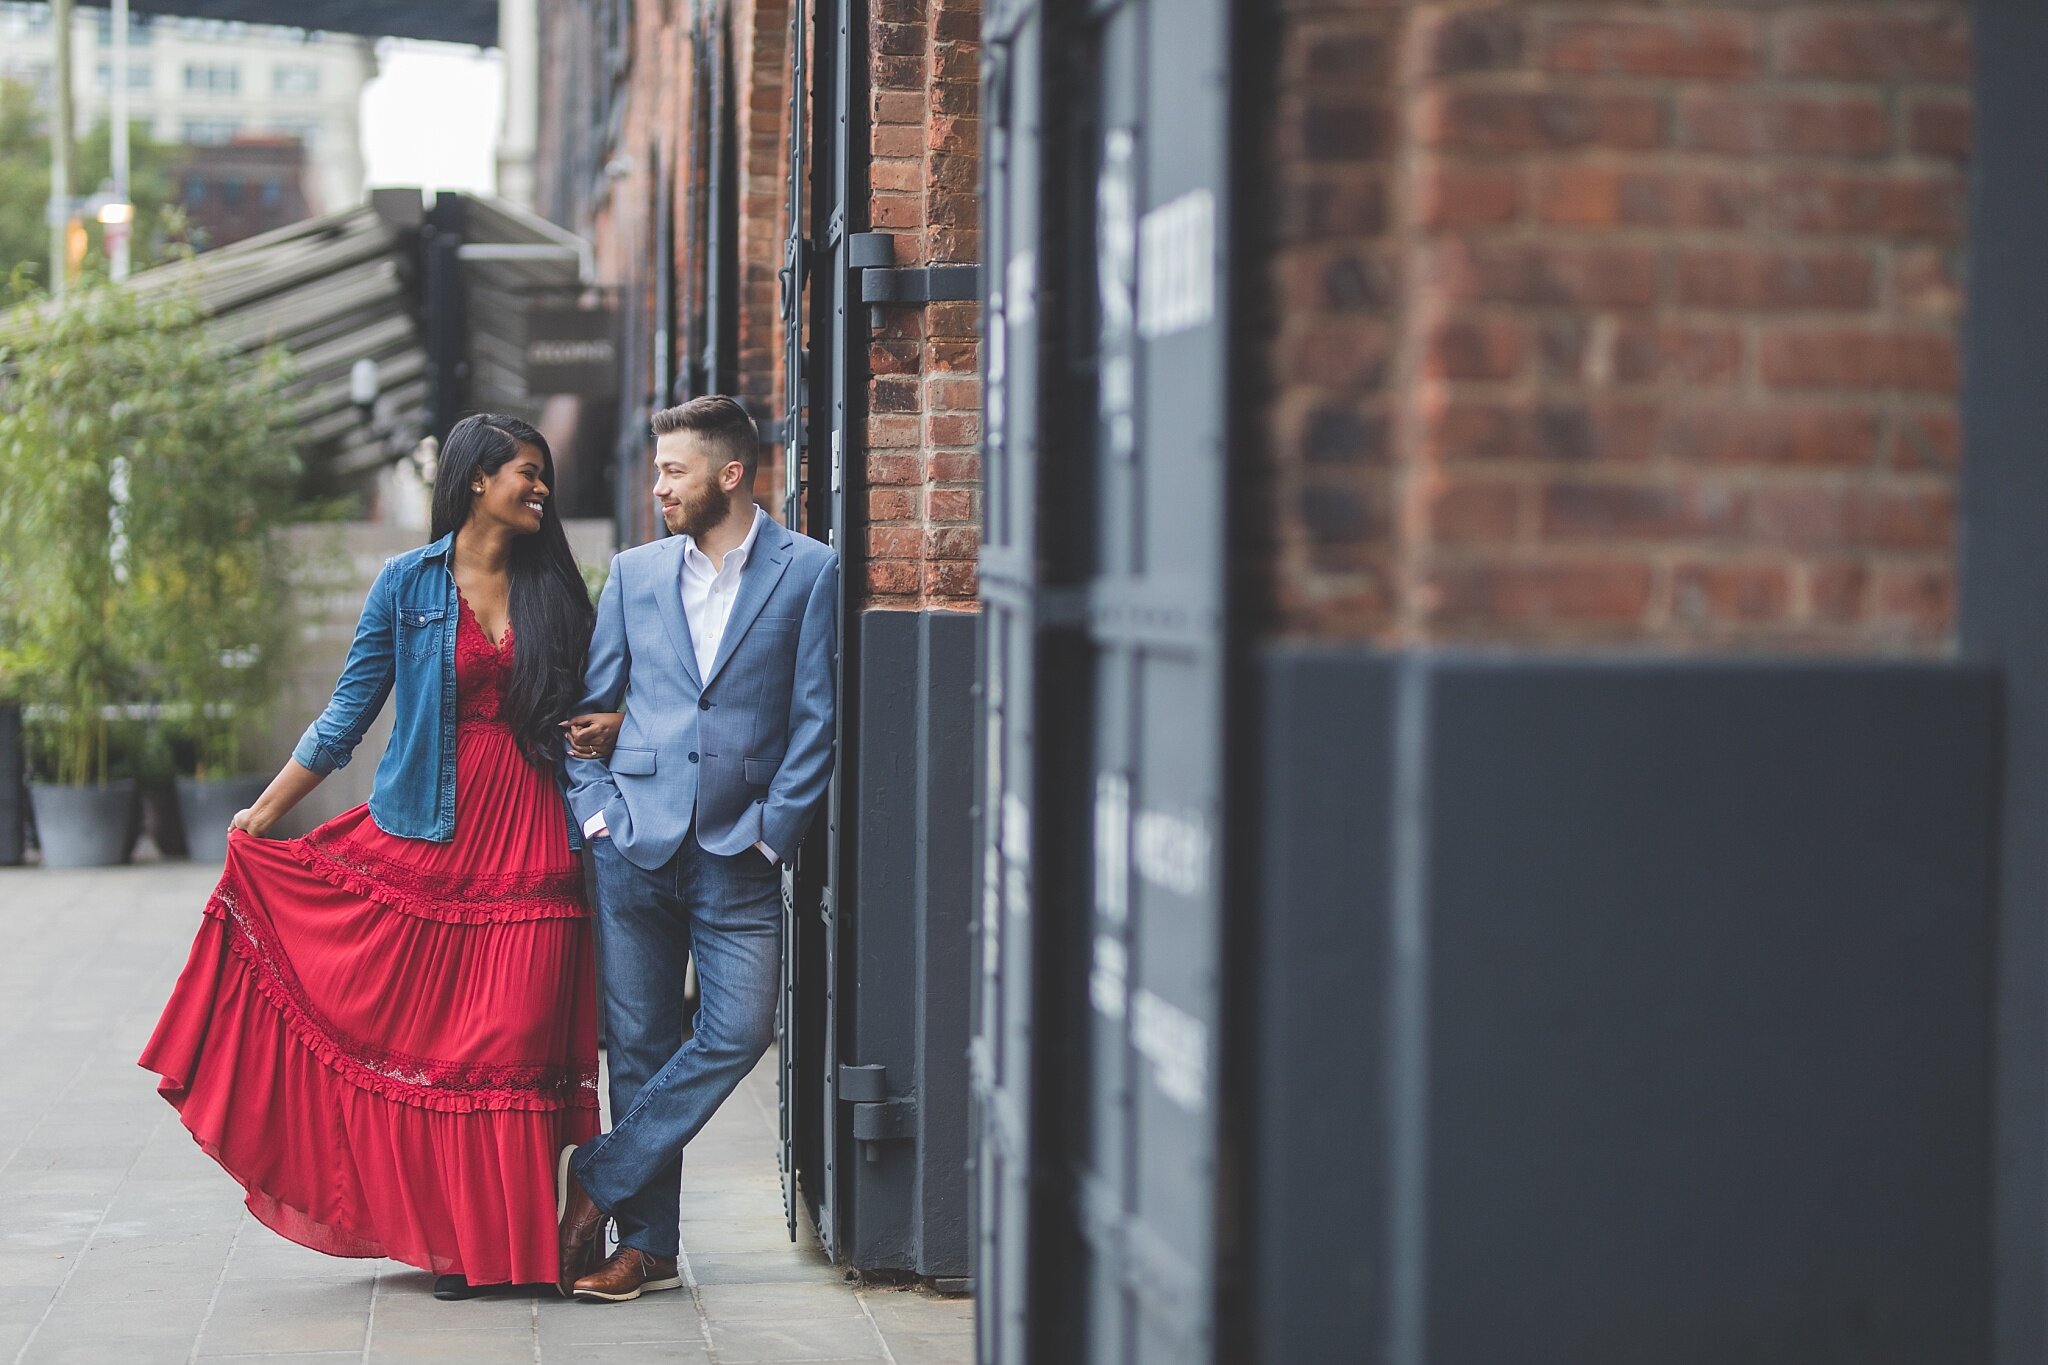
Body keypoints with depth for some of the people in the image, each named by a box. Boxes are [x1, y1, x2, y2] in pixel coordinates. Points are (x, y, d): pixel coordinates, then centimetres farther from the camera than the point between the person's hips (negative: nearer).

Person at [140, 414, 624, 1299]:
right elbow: (349, 712, 6)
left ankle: (511, 1238, 4)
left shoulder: (552, 587, 10)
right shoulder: (408, 585, 3)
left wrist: (611, 722, 0)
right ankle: (444, 1237, 8)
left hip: (527, 840, 2)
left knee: (516, 1042, -2)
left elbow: (582, 706, 23)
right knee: (424, 1037, -2)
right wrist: (263, 816, 4)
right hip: (425, 839, -2)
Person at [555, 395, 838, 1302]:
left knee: (736, 1035, -11)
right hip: (636, 847, 2)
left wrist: (770, 832, -7)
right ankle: (647, 1243, 10)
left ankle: (598, 1178, 3)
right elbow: (586, 706, 15)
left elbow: (816, 720, -2)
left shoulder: (809, 572, 1)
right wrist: (593, 810, 2)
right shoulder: (635, 573, 11)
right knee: (639, 1046, 3)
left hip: (738, 853, -2)